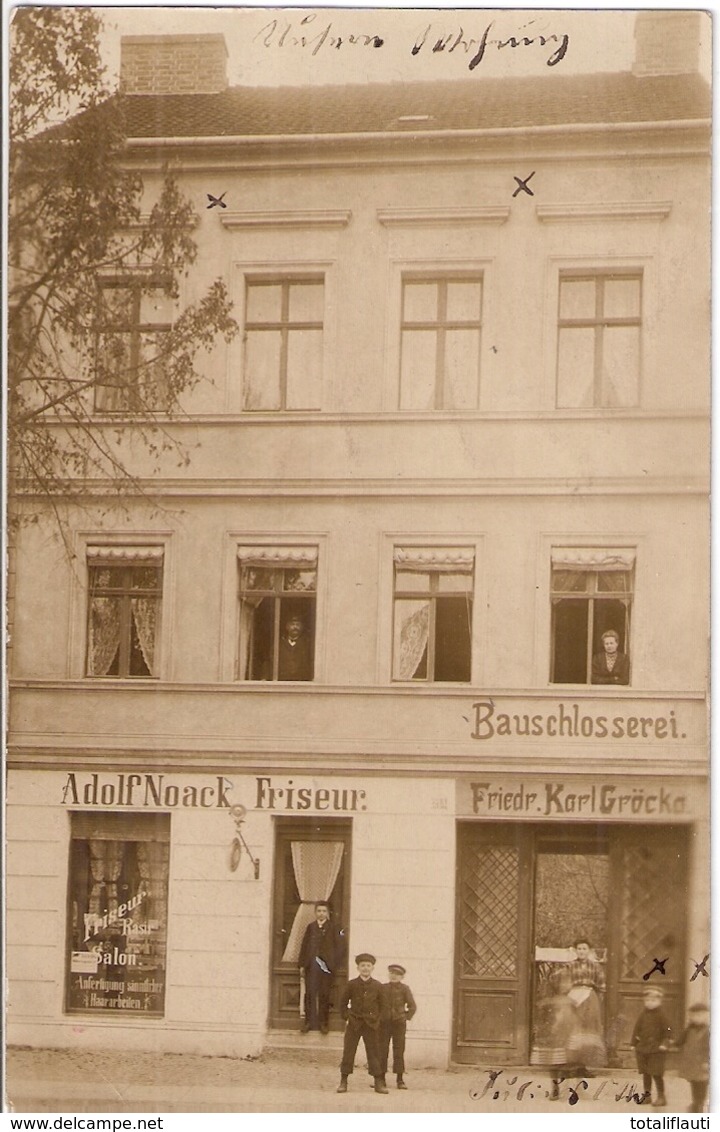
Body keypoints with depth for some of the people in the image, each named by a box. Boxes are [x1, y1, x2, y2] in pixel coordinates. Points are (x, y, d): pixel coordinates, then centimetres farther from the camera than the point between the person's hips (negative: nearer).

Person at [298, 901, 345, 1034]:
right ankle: (308, 1021, 6)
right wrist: (302, 964, 4)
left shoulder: (333, 929, 3)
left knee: (324, 995, -2)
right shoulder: (310, 927, 11)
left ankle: (323, 1022, 5)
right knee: (310, 994, 0)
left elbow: (339, 947, 0)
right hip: (311, 965, 2)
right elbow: (304, 946, 10)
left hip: (326, 966, -2)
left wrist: (334, 964, -7)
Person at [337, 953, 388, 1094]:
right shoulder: (351, 985, 1)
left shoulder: (377, 986, 3)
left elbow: (381, 1005, 11)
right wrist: (346, 1018, 2)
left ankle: (379, 1083, 4)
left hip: (371, 1024, 0)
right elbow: (343, 1002, 8)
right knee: (348, 1052, -1)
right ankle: (343, 1082, 5)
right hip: (354, 1024, 0)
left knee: (374, 1053, 1)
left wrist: (377, 1019, 4)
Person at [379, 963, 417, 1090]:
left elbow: (412, 1006, 3)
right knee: (382, 1051, 0)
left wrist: (407, 1018, -3)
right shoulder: (382, 987, 7)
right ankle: (381, 1079, 5)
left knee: (399, 1051, -2)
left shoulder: (404, 988, 1)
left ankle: (400, 1080, 2)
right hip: (384, 1023, 2)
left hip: (399, 1023, -2)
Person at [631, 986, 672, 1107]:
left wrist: (664, 1043, -13)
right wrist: (634, 1043, 9)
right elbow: (637, 1029, 14)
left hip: (656, 1050, -5)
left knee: (657, 1074, -4)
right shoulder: (642, 1015, 6)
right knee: (646, 1073, 13)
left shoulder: (660, 1016, -7)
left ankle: (661, 1097, 4)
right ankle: (646, 1095, 23)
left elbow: (668, 1031, -5)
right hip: (642, 1049, 5)